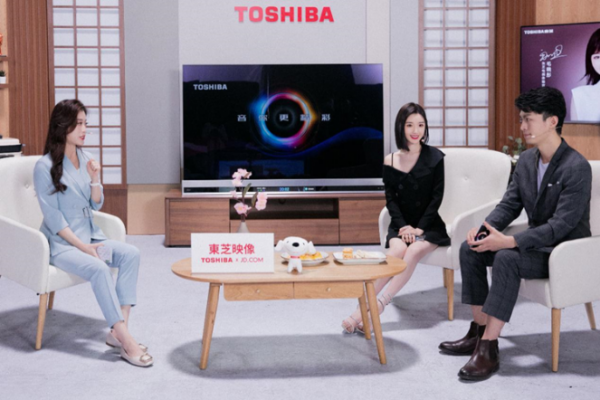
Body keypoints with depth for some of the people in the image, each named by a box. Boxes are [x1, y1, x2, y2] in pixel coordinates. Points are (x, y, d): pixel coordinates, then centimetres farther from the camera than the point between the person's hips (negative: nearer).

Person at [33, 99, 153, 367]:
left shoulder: (85, 159, 8)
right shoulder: (45, 167, -10)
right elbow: (53, 217, -13)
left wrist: (95, 179, -7)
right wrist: (83, 247, -18)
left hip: (90, 235, 6)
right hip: (62, 243, -6)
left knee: (131, 253, -19)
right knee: (98, 268, -32)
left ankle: (117, 331, -23)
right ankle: (126, 341, -30)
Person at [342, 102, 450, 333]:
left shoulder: (435, 158, 0)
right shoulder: (391, 161, 4)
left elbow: (436, 197, -3)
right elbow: (391, 198, 3)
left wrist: (419, 228, -12)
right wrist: (403, 226, -13)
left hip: (429, 224, -1)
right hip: (401, 224, 1)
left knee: (414, 251, -32)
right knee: (397, 250, -30)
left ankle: (377, 306, -38)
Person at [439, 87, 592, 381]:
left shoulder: (577, 168, -21)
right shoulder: (526, 160, 4)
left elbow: (561, 225, -27)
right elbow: (509, 204, 8)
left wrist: (509, 242, -33)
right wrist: (484, 228, -13)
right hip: (536, 242, 8)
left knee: (507, 258, -33)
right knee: (470, 249, -7)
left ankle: (489, 348, -29)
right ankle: (479, 331, -2)